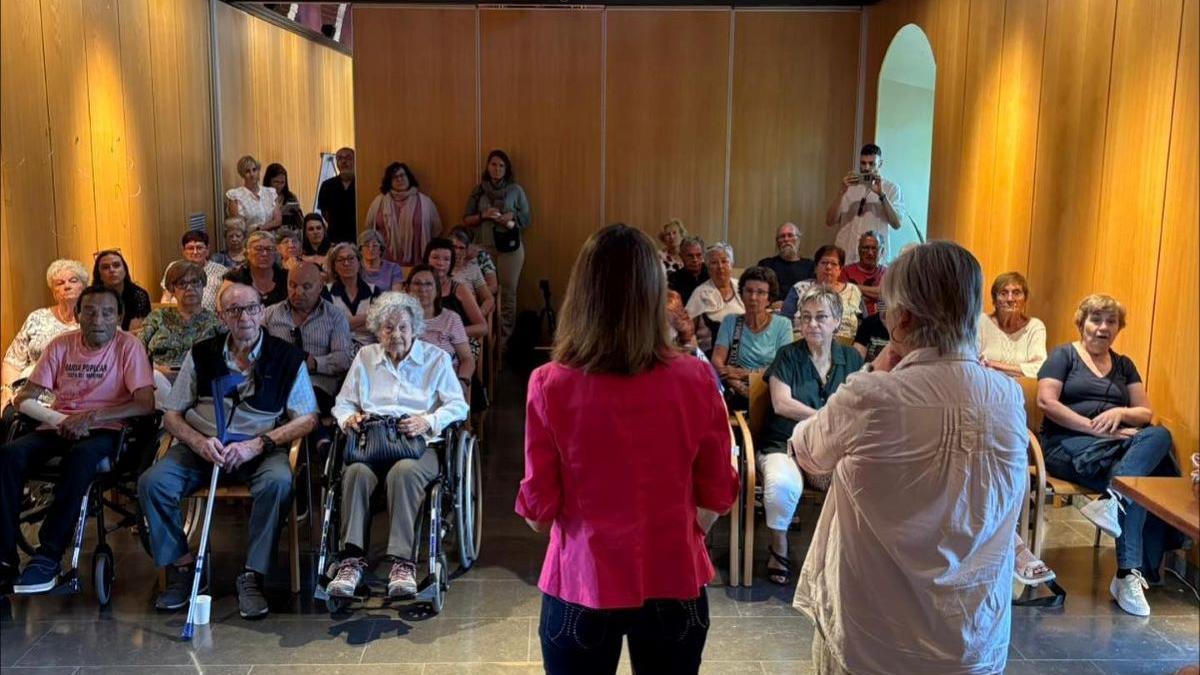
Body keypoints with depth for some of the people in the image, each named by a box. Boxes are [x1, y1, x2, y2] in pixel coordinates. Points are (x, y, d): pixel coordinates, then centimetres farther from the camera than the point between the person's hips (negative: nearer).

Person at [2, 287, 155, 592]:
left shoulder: (128, 346, -3)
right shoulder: (61, 345, 8)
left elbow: (146, 404, -13)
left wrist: (92, 416, -21)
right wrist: (58, 419, -14)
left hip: (104, 430, -4)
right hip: (58, 427, 4)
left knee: (81, 456, -37)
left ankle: (49, 556, -31)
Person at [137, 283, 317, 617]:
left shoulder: (287, 358, 1)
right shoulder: (201, 355, 9)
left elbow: (308, 419, -3)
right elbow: (171, 415, 9)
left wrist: (257, 445, -15)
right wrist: (200, 442, -13)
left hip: (261, 448, -2)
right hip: (202, 445, 3)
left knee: (278, 482, -34)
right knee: (152, 482, -22)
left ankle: (252, 576, -20)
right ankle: (182, 565, -2)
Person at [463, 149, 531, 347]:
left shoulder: (516, 190, 6)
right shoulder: (478, 190, 9)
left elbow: (526, 219, 8)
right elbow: (466, 220, 10)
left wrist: (511, 218, -11)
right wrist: (483, 215, -8)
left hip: (510, 246, -1)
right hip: (484, 247, 1)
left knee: (508, 292, -2)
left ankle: (504, 339, 2)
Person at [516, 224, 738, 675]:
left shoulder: (551, 385, -16)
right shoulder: (694, 379, -12)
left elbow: (539, 509, -8)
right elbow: (718, 495, -2)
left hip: (582, 582, -1)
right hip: (673, 580, 1)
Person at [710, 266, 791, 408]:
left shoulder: (783, 325, 9)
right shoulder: (730, 322, 13)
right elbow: (717, 360, 2)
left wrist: (746, 373, -12)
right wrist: (739, 386, -17)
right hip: (736, 393, 0)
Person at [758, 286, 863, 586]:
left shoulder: (851, 358, 12)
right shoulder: (788, 356, 4)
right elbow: (781, 404, -7)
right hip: (785, 445, -2)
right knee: (783, 484, -35)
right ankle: (778, 545, -6)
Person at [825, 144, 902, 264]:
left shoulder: (891, 188, 4)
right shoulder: (849, 186, 9)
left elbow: (896, 224, -7)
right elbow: (830, 221, 1)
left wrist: (881, 194, -15)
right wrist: (842, 192, -11)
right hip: (845, 256, 2)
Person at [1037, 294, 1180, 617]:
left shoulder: (1124, 365, 22)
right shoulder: (1063, 355, 7)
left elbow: (1146, 413, 16)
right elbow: (1046, 402, -8)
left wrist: (1120, 413, -9)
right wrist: (1094, 428, -16)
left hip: (1118, 443, 5)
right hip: (1069, 444, -5)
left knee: (1159, 435, -29)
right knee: (1137, 479, -31)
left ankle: (1112, 501, -40)